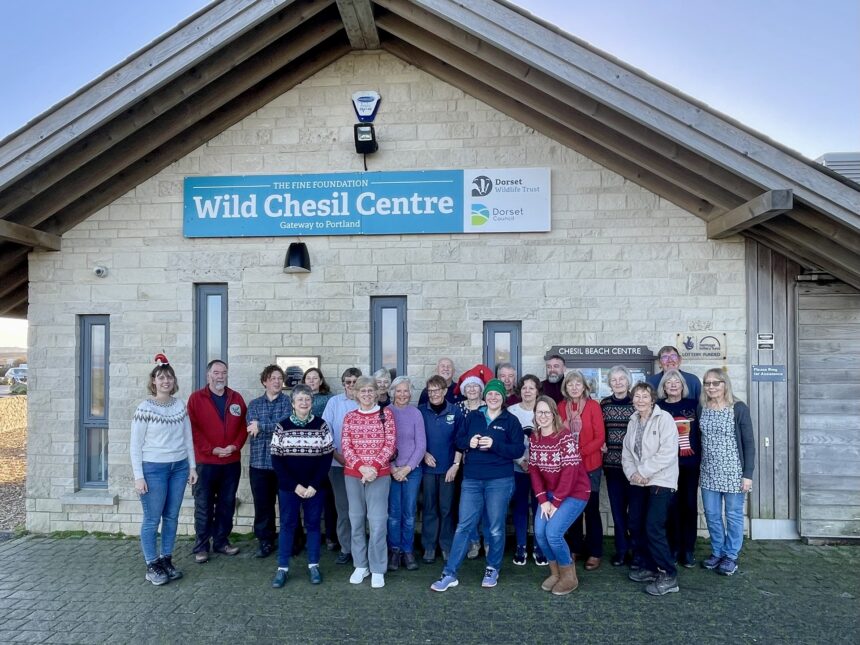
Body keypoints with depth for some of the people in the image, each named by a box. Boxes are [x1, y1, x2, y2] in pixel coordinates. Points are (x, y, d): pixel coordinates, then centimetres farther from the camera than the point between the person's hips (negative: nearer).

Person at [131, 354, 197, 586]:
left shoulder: (180, 405, 4)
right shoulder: (145, 408, -10)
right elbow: (135, 444, -7)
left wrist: (192, 466, 8)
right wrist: (138, 476, -10)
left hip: (179, 467, 4)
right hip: (154, 469, -4)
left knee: (172, 517, 11)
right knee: (152, 519, 3)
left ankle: (166, 560, 25)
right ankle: (152, 566, 17)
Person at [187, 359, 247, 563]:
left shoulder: (236, 398, 8)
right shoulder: (196, 398, -2)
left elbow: (243, 426, 8)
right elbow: (193, 429, -8)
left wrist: (235, 446, -9)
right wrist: (212, 449, -15)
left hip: (232, 462, 4)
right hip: (205, 461, -3)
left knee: (227, 505, 11)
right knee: (204, 506, 3)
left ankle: (222, 542, 23)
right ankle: (201, 547, 14)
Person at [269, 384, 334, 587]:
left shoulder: (321, 426, -2)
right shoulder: (282, 426, -3)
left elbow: (327, 458, -3)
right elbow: (276, 460, -4)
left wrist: (314, 485, -11)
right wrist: (295, 485, -10)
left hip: (315, 487, 0)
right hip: (288, 487, 0)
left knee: (313, 524, 9)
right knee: (287, 525, 7)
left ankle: (313, 565, 22)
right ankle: (282, 568, 18)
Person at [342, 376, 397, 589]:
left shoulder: (386, 414, 2)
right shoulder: (350, 417, 8)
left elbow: (390, 444, -3)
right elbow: (346, 446, 2)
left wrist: (374, 466, -14)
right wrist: (361, 467, -13)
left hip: (379, 474, -2)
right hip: (353, 475, 3)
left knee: (377, 521, -4)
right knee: (356, 520, 8)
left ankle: (378, 569, 8)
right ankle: (360, 565, 22)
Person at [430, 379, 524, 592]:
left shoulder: (511, 420, 0)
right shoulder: (473, 417, 8)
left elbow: (519, 450, -7)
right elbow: (458, 440, 11)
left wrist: (494, 445, -20)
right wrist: (469, 442, -11)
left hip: (500, 481, -2)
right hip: (472, 479, 2)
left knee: (496, 528, 9)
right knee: (463, 526, 2)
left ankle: (492, 570, 28)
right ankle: (449, 574, 7)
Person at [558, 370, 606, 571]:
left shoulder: (593, 405, -6)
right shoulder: (561, 407, 2)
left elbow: (600, 437, -9)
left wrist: (581, 452, -18)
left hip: (590, 465, -3)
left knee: (591, 508, 3)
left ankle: (595, 553, 15)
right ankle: (575, 549, 24)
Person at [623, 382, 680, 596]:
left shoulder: (664, 418, -10)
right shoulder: (633, 422, 11)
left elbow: (668, 452, -18)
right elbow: (627, 452, 11)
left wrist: (643, 471, -17)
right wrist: (632, 473, -7)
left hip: (660, 481, -7)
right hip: (638, 482, 7)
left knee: (653, 528, -13)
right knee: (635, 526, 8)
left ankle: (668, 576, 0)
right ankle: (647, 567, 25)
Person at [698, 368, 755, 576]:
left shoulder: (739, 408, -8)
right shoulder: (702, 409, 4)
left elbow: (749, 442, -7)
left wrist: (748, 474, -10)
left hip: (733, 471, -4)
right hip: (708, 472, 4)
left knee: (733, 515, 8)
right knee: (711, 514, 11)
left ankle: (731, 556, 22)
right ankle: (717, 552, 27)